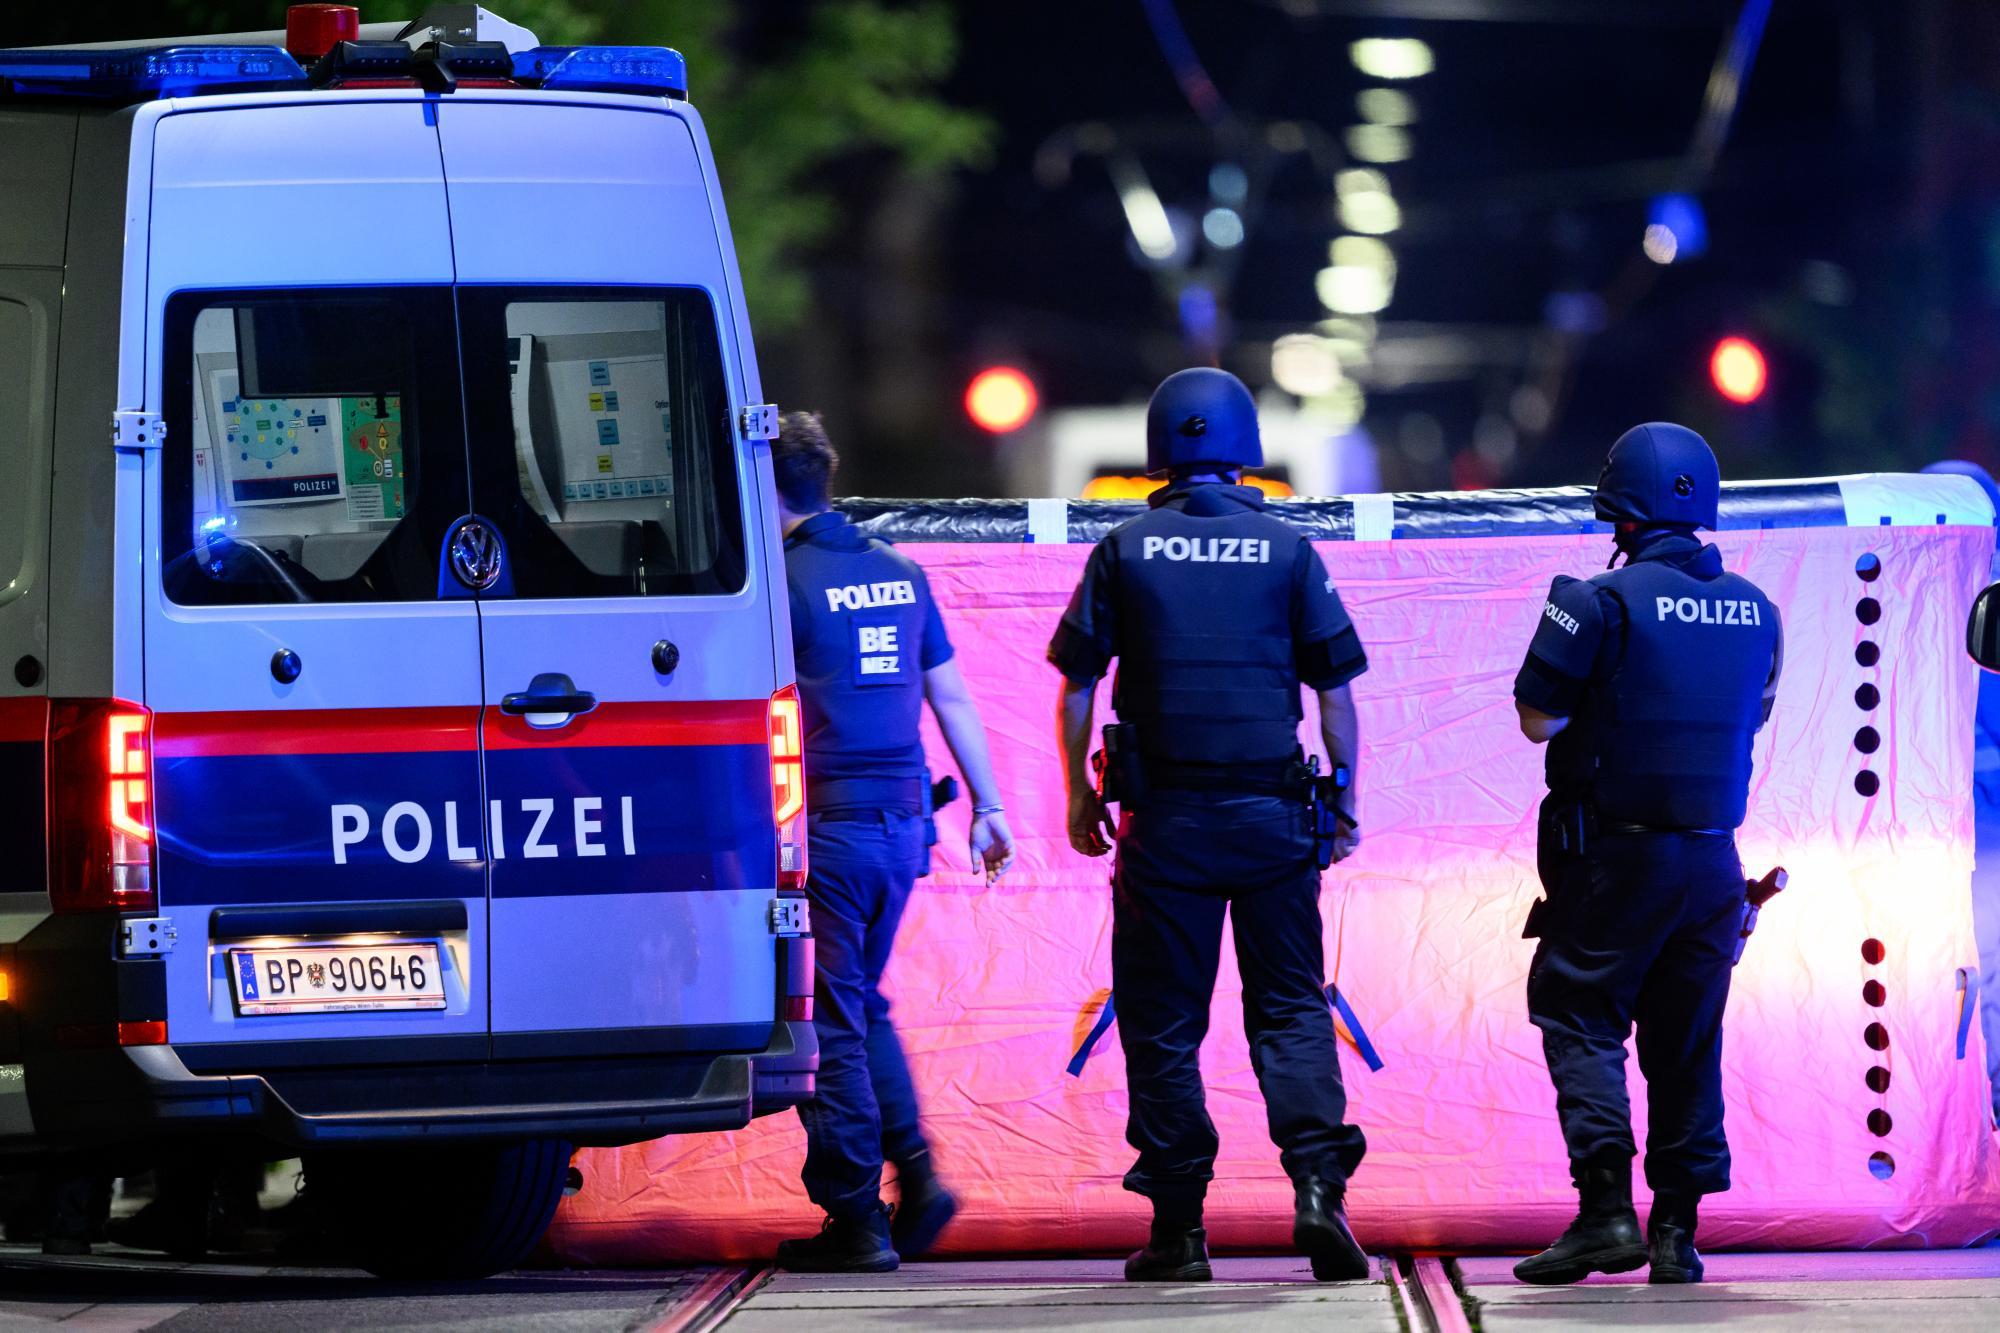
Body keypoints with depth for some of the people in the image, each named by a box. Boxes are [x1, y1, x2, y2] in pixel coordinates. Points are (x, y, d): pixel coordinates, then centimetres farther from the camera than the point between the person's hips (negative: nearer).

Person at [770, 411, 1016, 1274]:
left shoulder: (784, 580, -10)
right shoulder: (898, 574, 11)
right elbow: (952, 696, 15)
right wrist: (987, 804, 21)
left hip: (828, 821, -7)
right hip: (903, 818, 7)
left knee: (831, 1019, -1)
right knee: (862, 1006, 20)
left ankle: (855, 1218, -1)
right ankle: (916, 1175, 8)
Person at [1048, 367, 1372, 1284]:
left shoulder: (1125, 552, 2)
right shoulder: (1287, 551, 2)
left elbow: (1076, 686, 3)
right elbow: (1335, 690, 4)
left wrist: (1079, 794, 12)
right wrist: (1343, 803, 12)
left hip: (1164, 818, -1)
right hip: (1272, 813, 1)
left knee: (1162, 1020, 5)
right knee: (1290, 1008, 7)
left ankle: (1178, 1226, 4)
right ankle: (1318, 1181, -13)